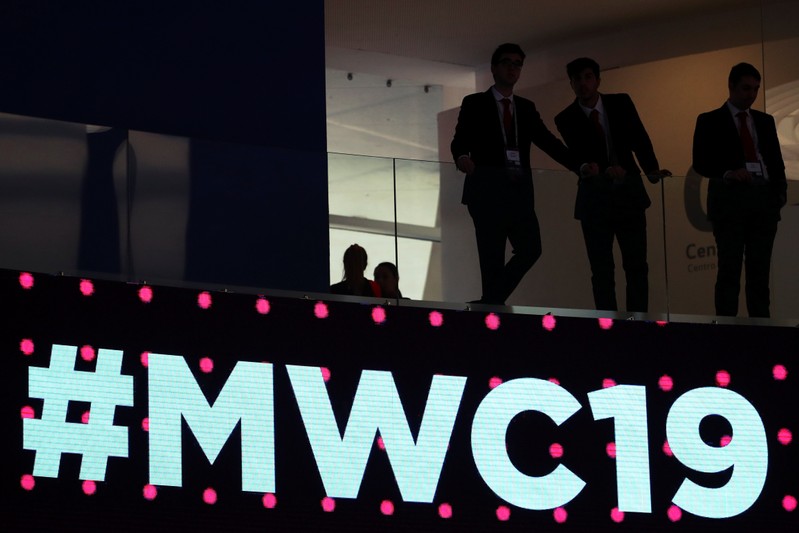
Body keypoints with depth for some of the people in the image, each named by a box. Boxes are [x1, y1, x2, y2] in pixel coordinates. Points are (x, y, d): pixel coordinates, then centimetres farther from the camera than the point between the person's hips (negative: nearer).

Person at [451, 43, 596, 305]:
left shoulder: (526, 108, 20)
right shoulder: (474, 104, 7)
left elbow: (548, 141, 12)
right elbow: (460, 141, -3)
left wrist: (579, 165, -2)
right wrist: (462, 157, -27)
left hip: (519, 190, 5)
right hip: (488, 190, -5)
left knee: (530, 250, -4)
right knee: (492, 257, -8)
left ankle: (490, 303, 9)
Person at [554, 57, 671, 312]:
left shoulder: (621, 103, 1)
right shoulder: (566, 119, -5)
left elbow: (639, 139, -3)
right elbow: (579, 157, -13)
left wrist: (651, 169, -20)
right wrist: (605, 171, -33)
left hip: (628, 191, 2)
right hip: (595, 197, -1)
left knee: (636, 264, 0)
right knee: (601, 268, -2)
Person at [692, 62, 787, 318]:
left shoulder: (765, 121, 17)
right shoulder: (710, 121, 4)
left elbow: (776, 160, 16)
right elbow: (700, 162, -3)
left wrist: (780, 190, -1)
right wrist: (728, 174, -20)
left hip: (764, 199, 4)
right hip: (730, 198, -4)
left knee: (760, 270, 4)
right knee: (729, 269, -7)